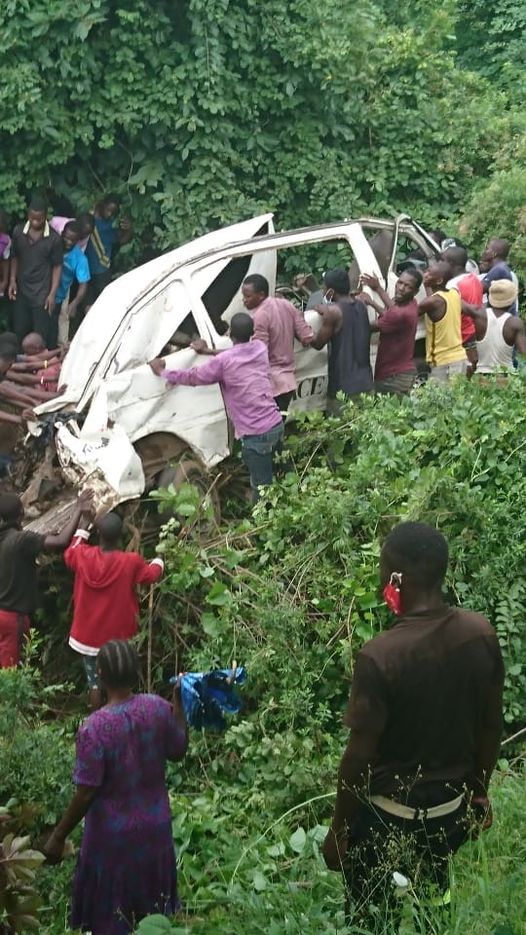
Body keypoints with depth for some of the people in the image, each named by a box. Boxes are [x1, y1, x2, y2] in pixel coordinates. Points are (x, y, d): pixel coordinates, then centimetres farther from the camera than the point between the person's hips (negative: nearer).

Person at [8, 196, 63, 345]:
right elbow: (14, 257, 10)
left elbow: (57, 266, -5)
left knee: (40, 335, 2)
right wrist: (12, 280, 0)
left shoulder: (53, 238, -12)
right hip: (21, 290, 3)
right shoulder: (18, 231, -3)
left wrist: (52, 293, -9)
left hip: (42, 293, -3)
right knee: (20, 332, 11)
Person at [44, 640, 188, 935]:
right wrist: (179, 701, 11)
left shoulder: (94, 727, -26)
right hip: (155, 826, 4)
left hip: (114, 835, -4)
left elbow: (87, 793, -22)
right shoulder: (159, 708, -13)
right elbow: (178, 751, 3)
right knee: (152, 897, 26)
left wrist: (58, 837, -10)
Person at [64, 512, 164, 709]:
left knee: (94, 683, 17)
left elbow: (69, 554, 11)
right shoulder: (131, 562, -21)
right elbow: (152, 574, 2)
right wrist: (158, 562, 25)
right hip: (118, 637, -2)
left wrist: (83, 528, 24)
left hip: (89, 636, 2)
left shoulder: (83, 556, -15)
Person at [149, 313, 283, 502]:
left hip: (256, 435, -7)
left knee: (261, 488, 2)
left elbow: (192, 377, 0)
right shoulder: (260, 348, 5)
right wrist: (209, 351, 31)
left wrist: (161, 372, 14)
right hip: (277, 424, 7)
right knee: (274, 481, 18)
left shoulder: (223, 362, -13)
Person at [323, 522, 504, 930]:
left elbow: (359, 757, -21)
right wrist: (480, 788, 16)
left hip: (388, 816, -5)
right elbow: (492, 724, 0)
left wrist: (339, 830, -7)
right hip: (452, 808, 5)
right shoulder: (482, 633, -12)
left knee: (375, 916, 16)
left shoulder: (380, 656, -29)